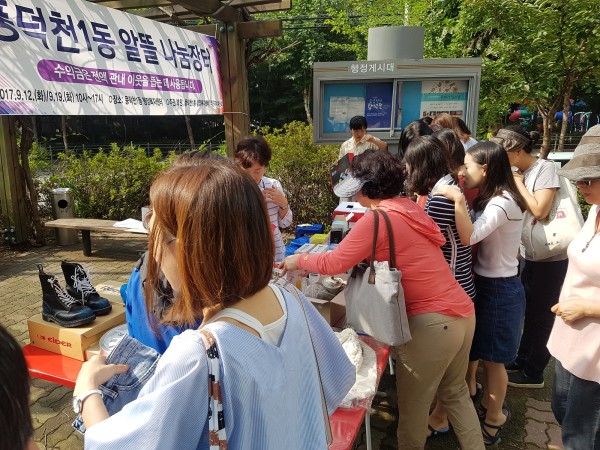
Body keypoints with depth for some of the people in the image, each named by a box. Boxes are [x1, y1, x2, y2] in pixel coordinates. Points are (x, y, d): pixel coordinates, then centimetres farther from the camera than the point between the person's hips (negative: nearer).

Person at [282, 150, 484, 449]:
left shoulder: (377, 219, -16)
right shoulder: (409, 208, 10)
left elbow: (333, 264, -12)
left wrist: (298, 261, 6)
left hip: (433, 322, -9)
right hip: (462, 312, 9)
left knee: (412, 406, 13)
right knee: (455, 393, 27)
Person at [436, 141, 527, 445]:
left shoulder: (502, 203, -23)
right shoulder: (492, 200, 8)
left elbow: (469, 237, -37)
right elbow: (475, 237, 3)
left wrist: (458, 200, -37)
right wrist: (462, 201, -5)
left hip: (499, 288, -9)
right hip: (488, 283, 9)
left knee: (493, 358, 8)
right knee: (485, 354, 20)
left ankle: (494, 420, 28)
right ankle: (489, 406, 40)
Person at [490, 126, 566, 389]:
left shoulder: (545, 168, -16)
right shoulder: (518, 173, 6)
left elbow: (540, 211, -23)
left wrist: (517, 182, -16)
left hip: (551, 257, -7)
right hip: (529, 254, 7)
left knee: (540, 316, 5)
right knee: (526, 311, 18)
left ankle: (534, 373, 20)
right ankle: (522, 361, 34)